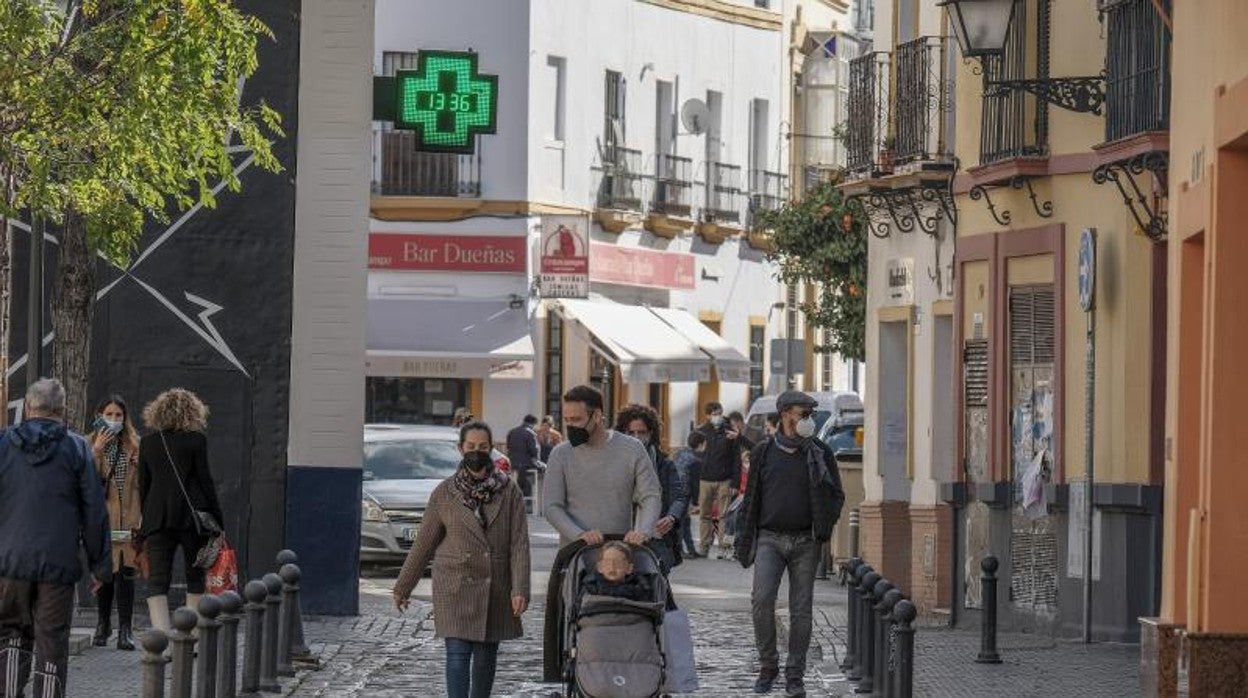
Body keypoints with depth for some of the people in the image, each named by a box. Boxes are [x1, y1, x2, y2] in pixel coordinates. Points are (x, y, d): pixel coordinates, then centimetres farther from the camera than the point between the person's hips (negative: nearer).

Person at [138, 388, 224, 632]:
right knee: (196, 577, 12)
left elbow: (143, 485, 10)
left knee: (157, 582, -3)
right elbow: (205, 480, -3)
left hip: (157, 518, 2)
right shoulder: (196, 439, -3)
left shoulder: (147, 442, 8)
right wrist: (218, 519, 3)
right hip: (191, 515, -2)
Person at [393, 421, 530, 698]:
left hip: (495, 589, 1)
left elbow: (519, 543, -3)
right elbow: (424, 543, 8)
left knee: (485, 656, 9)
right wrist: (403, 587, 12)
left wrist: (520, 589, -13)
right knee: (458, 655, -9)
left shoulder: (509, 490, 1)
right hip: (455, 586, -1)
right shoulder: (445, 493, 1)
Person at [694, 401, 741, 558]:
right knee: (705, 515, 2)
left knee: (724, 516, -4)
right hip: (705, 480, 1)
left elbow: (736, 459, 3)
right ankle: (704, 546, 7)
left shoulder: (730, 433, 4)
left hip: (724, 481, -1)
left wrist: (735, 482, -4)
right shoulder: (701, 432, 7)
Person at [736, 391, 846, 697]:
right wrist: (744, 541, 8)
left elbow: (836, 497, 7)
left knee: (801, 609, 1)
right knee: (761, 599, -17)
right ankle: (768, 666, -1)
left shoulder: (820, 453, 5)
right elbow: (751, 499, 11)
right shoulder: (764, 452, 6)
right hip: (770, 538, 0)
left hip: (805, 541, 0)